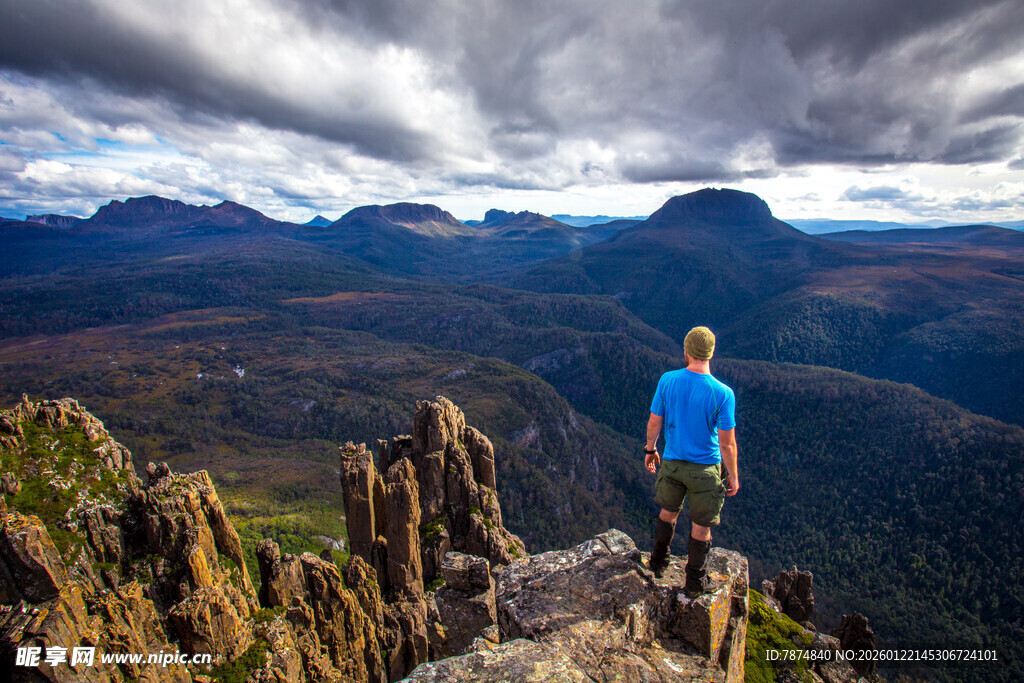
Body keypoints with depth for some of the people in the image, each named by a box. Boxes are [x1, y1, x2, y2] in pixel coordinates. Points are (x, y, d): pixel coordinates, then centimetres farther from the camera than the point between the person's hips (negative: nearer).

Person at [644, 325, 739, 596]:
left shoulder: (667, 381, -13)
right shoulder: (723, 394, -20)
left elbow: (654, 423, -5)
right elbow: (727, 443, -15)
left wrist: (650, 449, 13)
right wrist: (733, 476, 0)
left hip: (671, 462, 3)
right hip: (705, 468, -3)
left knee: (668, 511, 25)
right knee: (701, 525, 15)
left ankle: (658, 563, 42)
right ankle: (694, 582, 32)